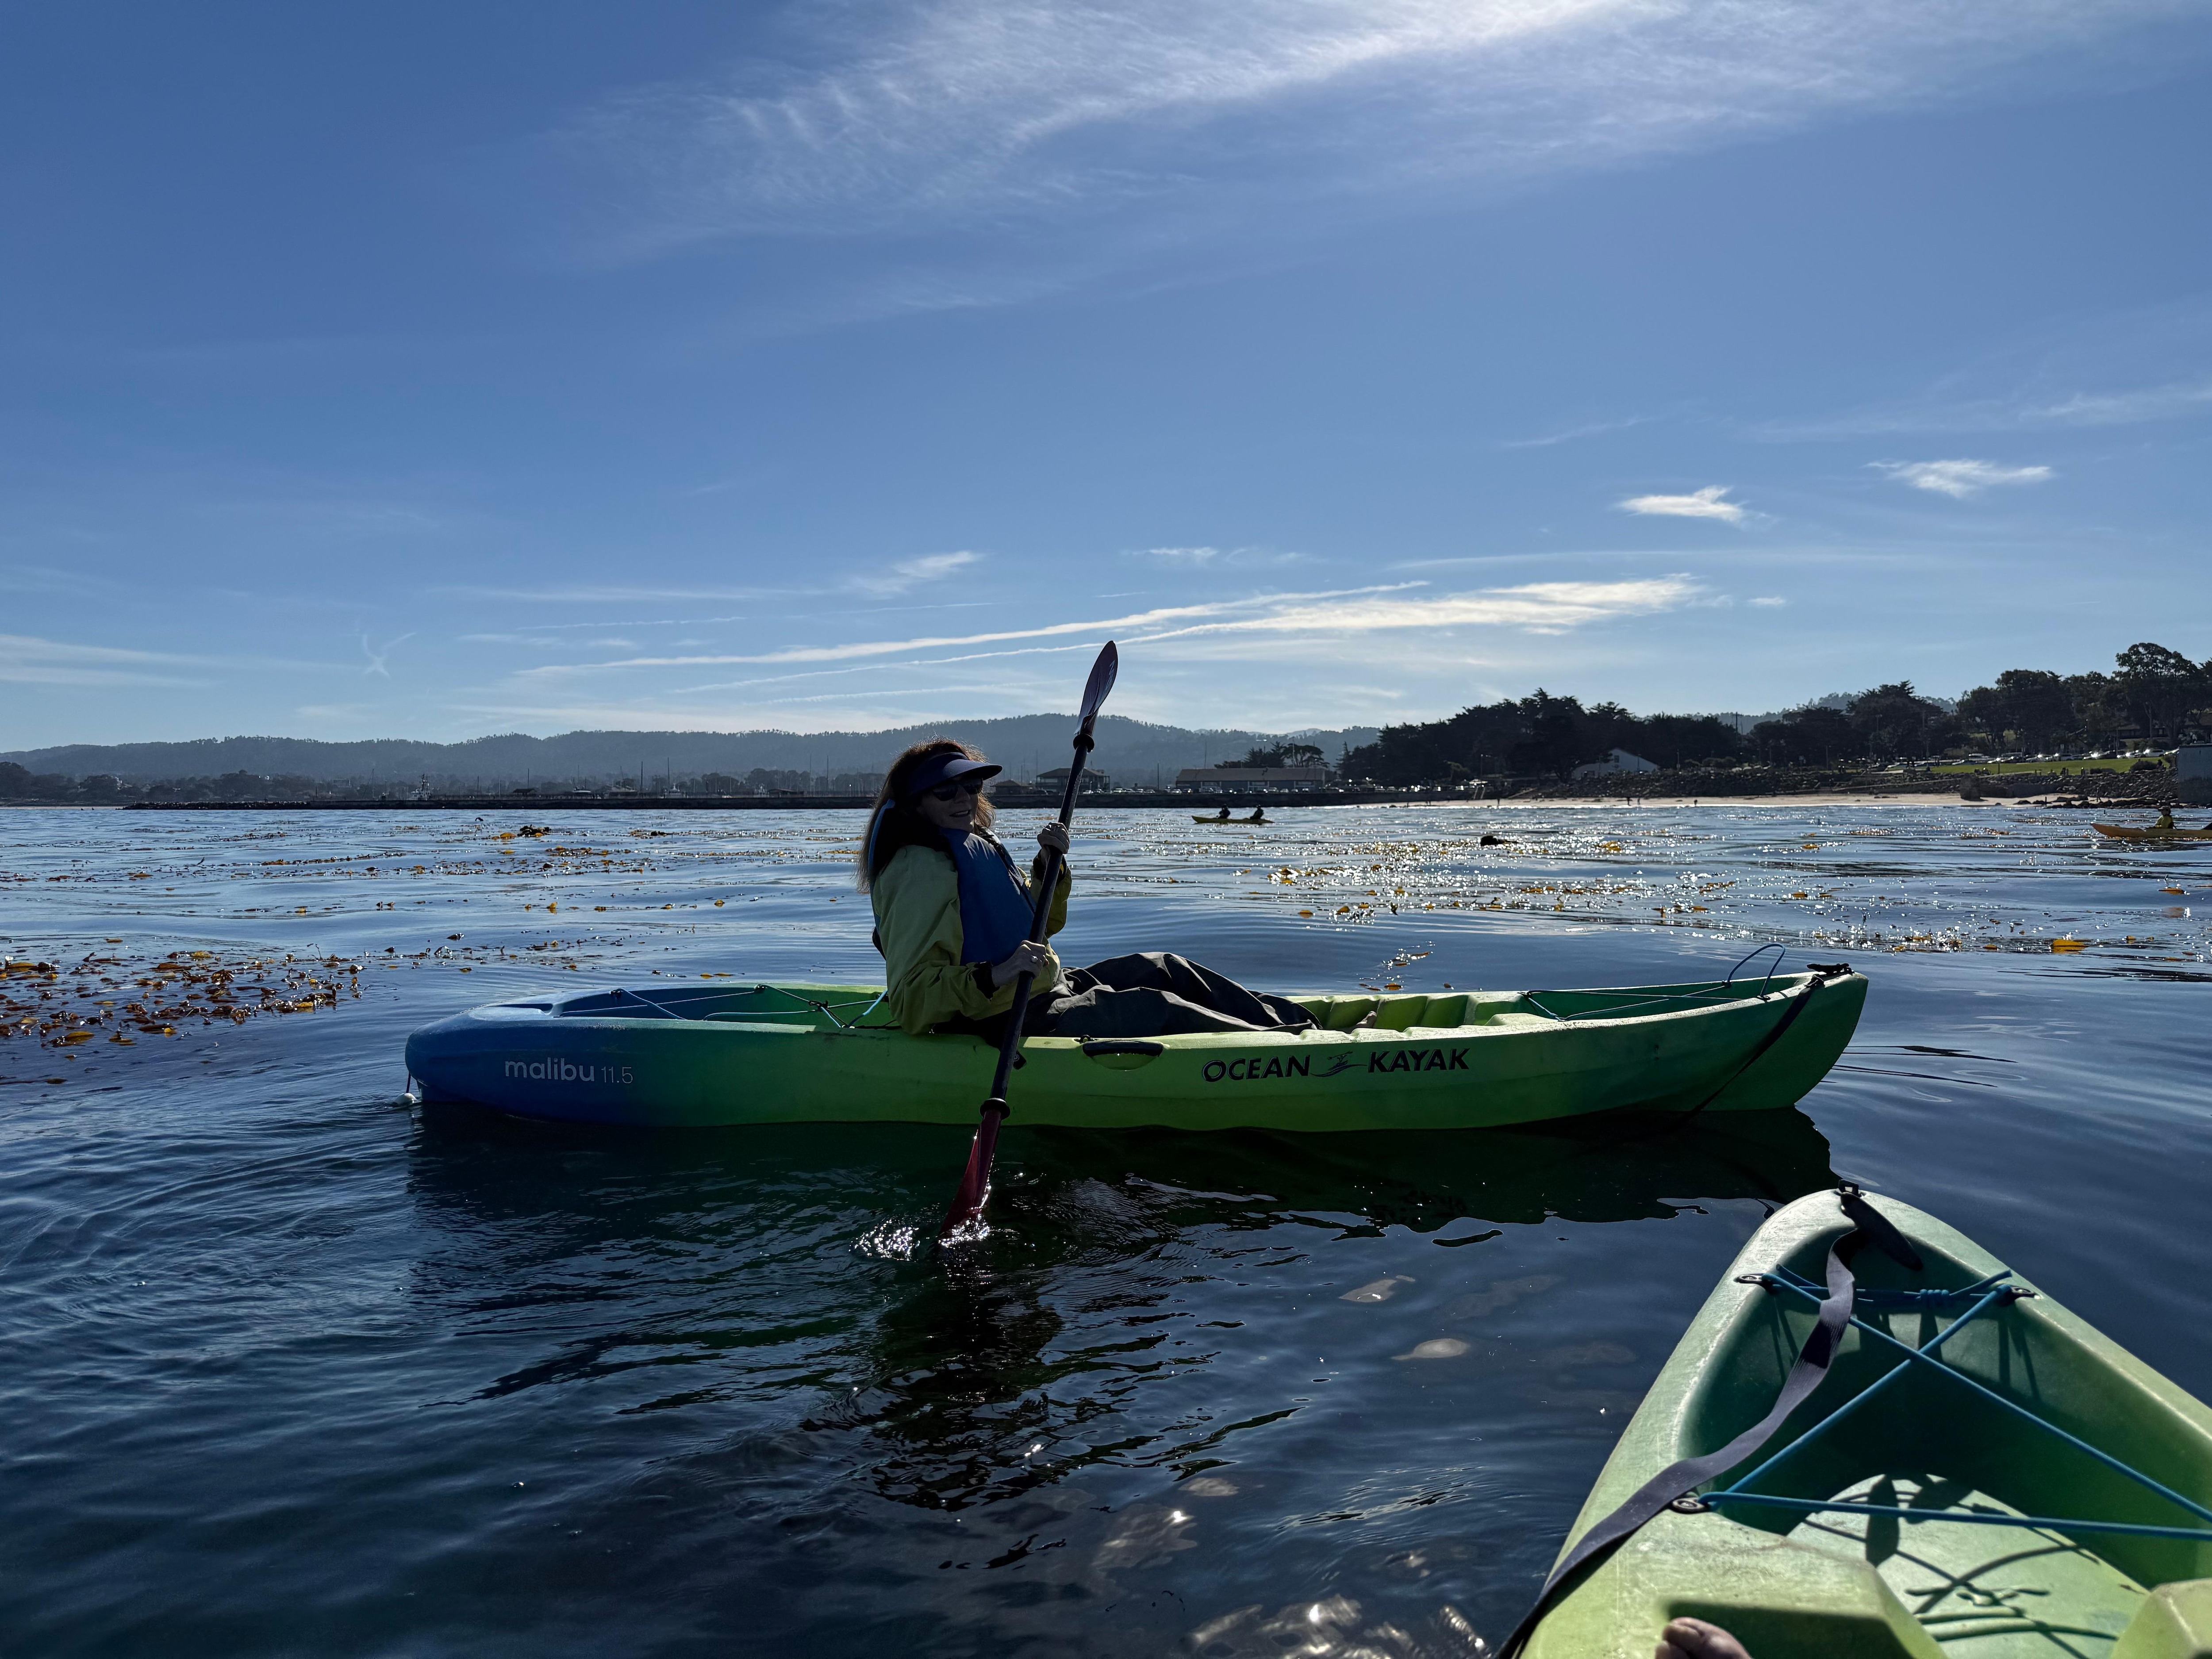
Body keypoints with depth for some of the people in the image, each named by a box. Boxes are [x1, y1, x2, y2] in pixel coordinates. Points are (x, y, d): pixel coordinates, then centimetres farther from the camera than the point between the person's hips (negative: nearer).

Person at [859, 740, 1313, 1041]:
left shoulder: (976, 845, 12)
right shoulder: (920, 870, -20)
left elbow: (1041, 923, 22)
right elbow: (910, 1002, -28)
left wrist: (1048, 865, 5)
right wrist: (994, 976, -40)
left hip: (1045, 991, 10)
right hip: (1007, 1024, -10)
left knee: (1161, 968, 11)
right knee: (1159, 1007, -14)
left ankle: (1297, 1021, 17)